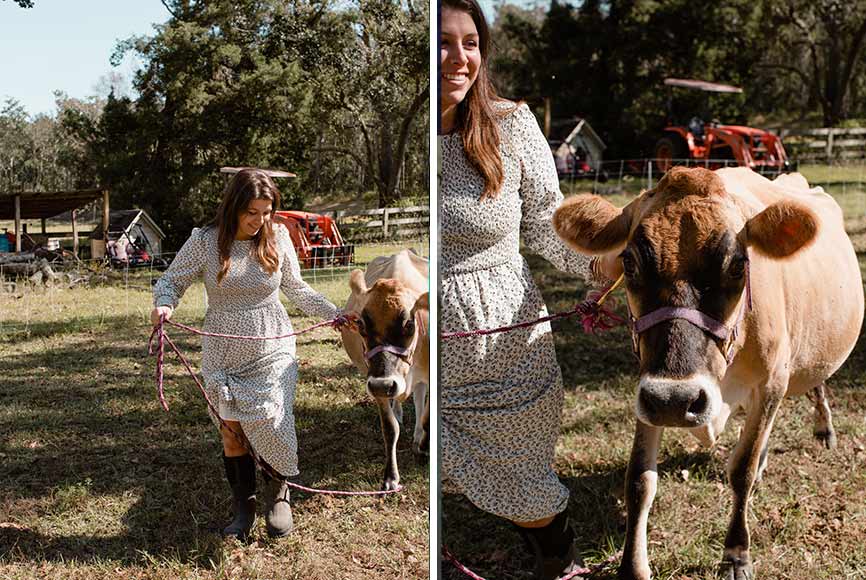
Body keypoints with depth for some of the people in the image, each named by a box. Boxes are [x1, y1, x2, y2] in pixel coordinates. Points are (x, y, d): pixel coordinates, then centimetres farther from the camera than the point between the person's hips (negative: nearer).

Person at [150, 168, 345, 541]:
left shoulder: (277, 237, -2)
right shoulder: (204, 241, -7)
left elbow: (296, 289, 11)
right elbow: (172, 280, 2)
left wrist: (334, 314, 7)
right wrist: (164, 304, -20)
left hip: (271, 353, 0)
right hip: (224, 355, 0)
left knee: (271, 427, -8)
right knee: (231, 433, 6)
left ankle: (278, 495, 19)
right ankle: (243, 510, 23)